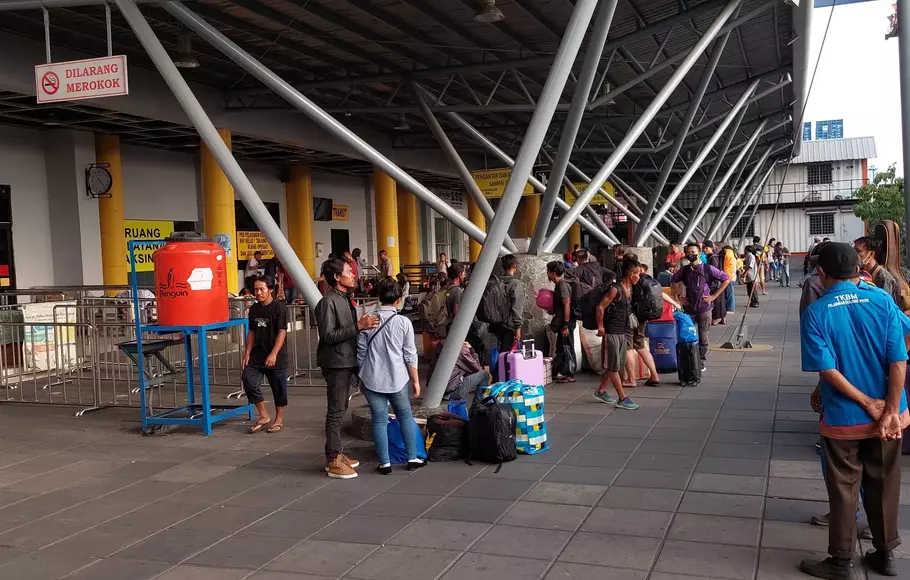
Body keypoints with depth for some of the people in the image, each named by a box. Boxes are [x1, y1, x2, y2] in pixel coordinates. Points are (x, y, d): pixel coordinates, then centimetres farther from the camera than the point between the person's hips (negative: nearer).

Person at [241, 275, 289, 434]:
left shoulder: (279, 308, -10)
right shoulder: (254, 309, 9)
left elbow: (282, 332, -16)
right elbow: (252, 332, 15)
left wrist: (274, 354, -24)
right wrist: (248, 352, 6)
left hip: (276, 356, -5)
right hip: (257, 354, 5)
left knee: (278, 387, 5)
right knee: (248, 379, -9)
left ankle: (279, 419, 23)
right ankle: (263, 416, 4)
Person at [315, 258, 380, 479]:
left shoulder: (345, 299, 13)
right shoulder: (328, 302, -15)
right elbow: (328, 335, -22)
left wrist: (364, 324, 5)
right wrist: (358, 326, -25)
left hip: (347, 361, 9)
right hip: (335, 363, -9)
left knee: (340, 410, 15)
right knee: (335, 412, -6)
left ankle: (336, 453, 24)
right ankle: (333, 461, -1)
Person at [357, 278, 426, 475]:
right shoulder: (403, 322, -6)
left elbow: (361, 352, 2)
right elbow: (410, 355, -4)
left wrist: (362, 377, 15)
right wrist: (415, 380, 6)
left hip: (372, 379, 1)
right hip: (397, 379, 0)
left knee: (379, 420, 6)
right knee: (405, 416, 15)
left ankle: (385, 463, 8)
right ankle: (412, 458, 19)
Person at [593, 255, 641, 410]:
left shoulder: (629, 289, 8)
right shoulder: (615, 289, -19)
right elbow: (600, 307, -19)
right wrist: (600, 327, -14)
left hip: (622, 332, 9)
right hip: (611, 332, -9)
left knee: (617, 366, 15)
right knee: (613, 367, -1)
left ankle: (600, 392, 28)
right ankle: (622, 399, 2)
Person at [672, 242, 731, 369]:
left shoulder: (708, 268, -7)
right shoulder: (684, 270, 3)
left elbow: (726, 280, -3)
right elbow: (674, 281, 20)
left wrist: (714, 296, -6)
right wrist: (679, 296, 9)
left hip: (704, 308, -2)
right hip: (689, 308, 3)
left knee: (704, 338, 3)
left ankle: (701, 362, 14)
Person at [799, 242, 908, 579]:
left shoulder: (815, 313, -12)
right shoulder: (882, 301, -7)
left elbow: (827, 369, -17)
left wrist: (869, 404, -11)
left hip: (843, 417, -2)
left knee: (844, 489, 10)